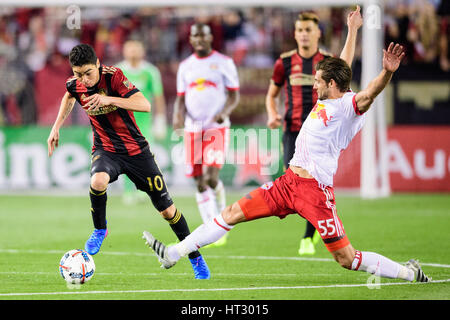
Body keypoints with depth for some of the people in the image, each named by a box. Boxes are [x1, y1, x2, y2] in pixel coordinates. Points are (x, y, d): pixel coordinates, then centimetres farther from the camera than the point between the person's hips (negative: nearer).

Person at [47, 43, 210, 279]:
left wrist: (109, 100, -41)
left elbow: (145, 105, -31)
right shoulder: (74, 85, -7)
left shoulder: (113, 76, -21)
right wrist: (56, 127, 11)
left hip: (136, 150, -2)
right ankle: (99, 230, -8)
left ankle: (196, 258, 22)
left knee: (167, 209, 2)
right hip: (105, 149, 2)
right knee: (98, 181, -35)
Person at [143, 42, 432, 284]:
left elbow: (369, 94, -34)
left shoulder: (349, 106, -13)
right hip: (289, 182, 9)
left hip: (315, 190, -9)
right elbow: (340, 69, 27)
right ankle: (174, 253, 16)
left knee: (347, 258, -9)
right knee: (233, 213, 9)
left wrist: (387, 72, -54)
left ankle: (410, 273, 8)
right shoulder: (324, 102, 12)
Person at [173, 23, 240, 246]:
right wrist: (178, 117, -6)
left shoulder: (223, 63, 2)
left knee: (211, 177, -19)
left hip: (216, 126, -4)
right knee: (199, 182, 1)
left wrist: (224, 113, -16)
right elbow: (181, 99, 16)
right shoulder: (185, 66, 13)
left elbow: (234, 96, 3)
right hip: (192, 128, 4)